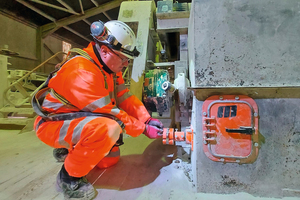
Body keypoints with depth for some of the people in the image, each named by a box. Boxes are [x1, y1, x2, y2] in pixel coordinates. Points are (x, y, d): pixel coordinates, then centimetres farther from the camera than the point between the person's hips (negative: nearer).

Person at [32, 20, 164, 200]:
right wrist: (143, 129, -21)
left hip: (78, 118, 9)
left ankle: (71, 148, 24)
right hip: (53, 124, -8)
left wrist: (147, 120, -14)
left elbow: (125, 97, -4)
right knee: (107, 128, -35)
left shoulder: (109, 66, -2)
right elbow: (108, 112, -30)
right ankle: (69, 178, -13)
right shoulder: (81, 72, -30)